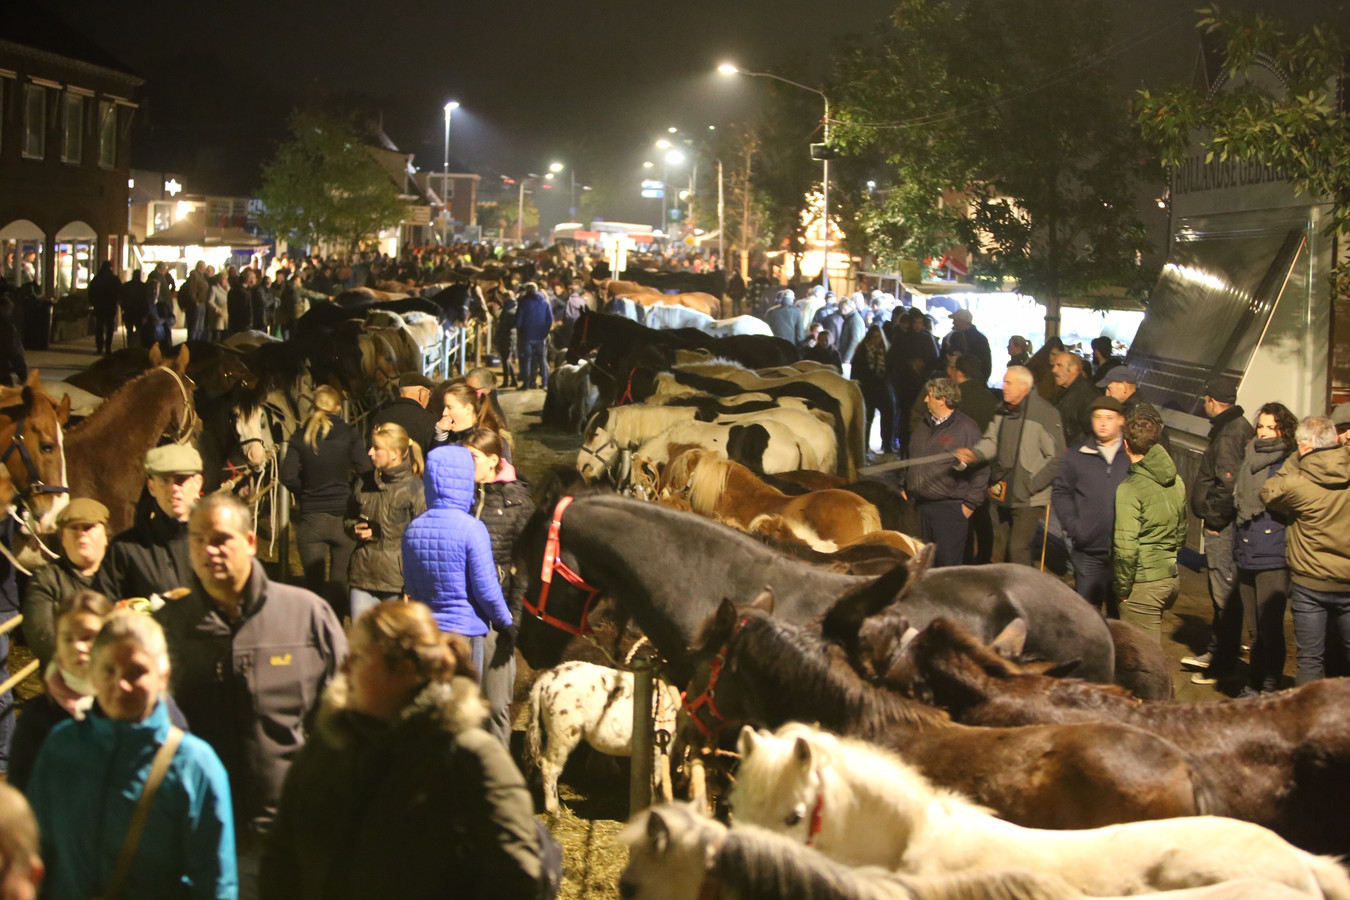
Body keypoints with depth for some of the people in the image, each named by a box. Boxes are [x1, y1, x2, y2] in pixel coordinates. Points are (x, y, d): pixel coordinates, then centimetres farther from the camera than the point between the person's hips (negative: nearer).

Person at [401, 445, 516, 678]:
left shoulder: (413, 530, 1)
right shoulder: (471, 529, -15)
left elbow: (410, 588, 10)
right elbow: (486, 589, -12)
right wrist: (506, 624, 1)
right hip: (465, 630, -5)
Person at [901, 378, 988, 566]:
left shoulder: (966, 428, -7)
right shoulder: (922, 427, 15)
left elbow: (981, 469, -8)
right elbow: (909, 460, 27)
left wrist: (970, 504, -10)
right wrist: (904, 489, 18)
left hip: (950, 508, -7)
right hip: (919, 507, 7)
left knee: (948, 563, -7)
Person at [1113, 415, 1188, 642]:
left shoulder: (1130, 489, -16)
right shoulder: (1176, 482, 8)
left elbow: (1126, 547, -20)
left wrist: (1122, 588, -10)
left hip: (1145, 582, -8)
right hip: (1173, 577, 8)